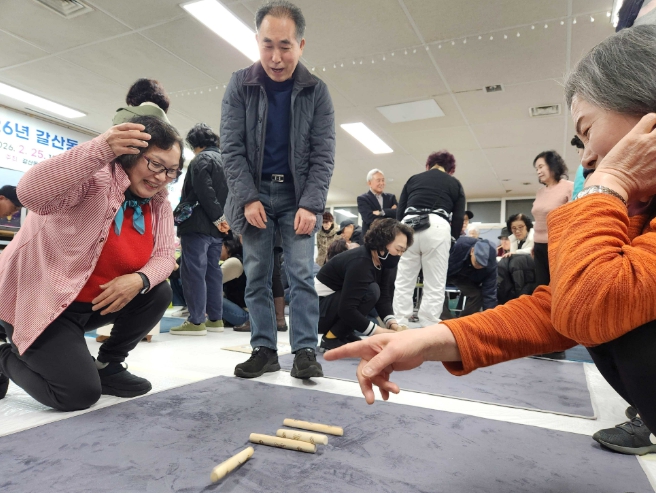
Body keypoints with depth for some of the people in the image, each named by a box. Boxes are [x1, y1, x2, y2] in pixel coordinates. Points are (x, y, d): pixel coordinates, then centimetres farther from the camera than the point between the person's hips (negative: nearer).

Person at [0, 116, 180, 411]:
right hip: (39, 302, -7)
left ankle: (107, 366, 10)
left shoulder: (158, 204, 0)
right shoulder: (95, 177, -21)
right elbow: (31, 193, -39)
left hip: (96, 302, 7)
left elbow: (164, 255, -3)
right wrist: (101, 149, -51)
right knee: (81, 393, -16)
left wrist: (140, 280, -26)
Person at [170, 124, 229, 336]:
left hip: (199, 225, -9)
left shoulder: (202, 159, -7)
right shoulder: (225, 159, 19)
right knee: (212, 271, 11)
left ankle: (196, 321, -5)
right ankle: (215, 318, 14)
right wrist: (220, 219, 6)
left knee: (193, 271, -6)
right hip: (216, 228, 9)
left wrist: (217, 217, -13)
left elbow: (204, 191, -18)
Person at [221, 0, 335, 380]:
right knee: (257, 275, 1)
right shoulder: (240, 85, 0)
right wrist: (247, 198, -13)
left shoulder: (317, 91, -2)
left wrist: (310, 204, -16)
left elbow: (323, 154, -5)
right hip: (255, 194, 1)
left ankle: (305, 351, 1)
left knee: (302, 274, -6)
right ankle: (264, 350, 10)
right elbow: (231, 147, -3)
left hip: (298, 195, -1)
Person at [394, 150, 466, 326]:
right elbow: (459, 218, 11)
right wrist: (452, 239, 22)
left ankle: (399, 327, 7)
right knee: (435, 286, 3)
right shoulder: (455, 184, 20)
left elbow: (400, 211, 17)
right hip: (437, 228, -2)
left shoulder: (413, 179, 23)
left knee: (403, 283, 8)